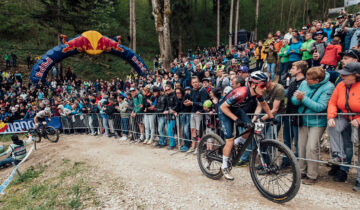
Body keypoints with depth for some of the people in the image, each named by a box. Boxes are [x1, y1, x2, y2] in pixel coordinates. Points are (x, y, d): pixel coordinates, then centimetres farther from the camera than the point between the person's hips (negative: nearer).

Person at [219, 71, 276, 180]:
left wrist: (271, 117, 5)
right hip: (224, 110, -7)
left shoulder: (258, 93, -15)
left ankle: (236, 143, 16)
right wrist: (236, 119, -34)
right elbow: (223, 107, -31)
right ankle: (225, 167, 7)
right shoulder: (241, 93, -37)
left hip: (236, 109, 7)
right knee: (230, 140, -11)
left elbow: (263, 104, 8)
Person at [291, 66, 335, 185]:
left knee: (311, 147, -12)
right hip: (303, 121, 5)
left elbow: (320, 107, -23)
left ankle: (312, 176, 3)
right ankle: (302, 171, 24)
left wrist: (304, 98, -26)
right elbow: (293, 100, 1)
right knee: (301, 146, 8)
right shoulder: (304, 83, 0)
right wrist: (297, 99, -22)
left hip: (317, 122, -5)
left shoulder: (328, 87, -14)